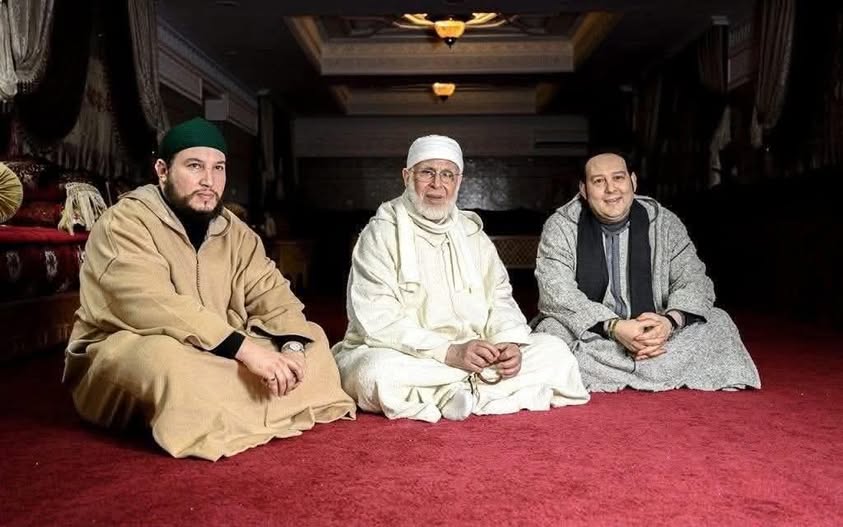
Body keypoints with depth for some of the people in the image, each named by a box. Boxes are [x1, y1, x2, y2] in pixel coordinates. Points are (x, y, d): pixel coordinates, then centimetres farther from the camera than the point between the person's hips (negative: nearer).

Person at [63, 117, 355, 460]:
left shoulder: (235, 232, 5)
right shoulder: (124, 224, -17)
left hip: (215, 358, 7)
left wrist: (292, 346, -22)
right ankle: (282, 406, -22)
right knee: (166, 356, -40)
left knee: (312, 337, 1)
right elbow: (155, 308, -31)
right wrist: (245, 349, -36)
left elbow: (273, 295, 0)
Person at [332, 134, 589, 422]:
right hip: (406, 357, -5)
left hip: (474, 352, 5)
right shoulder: (381, 234, -3)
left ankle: (455, 392, -21)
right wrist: (449, 352, -24)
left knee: (554, 350, -8)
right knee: (377, 372, -36)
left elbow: (499, 298, 9)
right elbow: (377, 320, -14)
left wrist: (510, 342, -14)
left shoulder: (472, 233, 15)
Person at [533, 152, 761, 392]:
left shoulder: (665, 222, 1)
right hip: (591, 337, -3)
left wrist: (670, 321, -27)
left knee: (717, 322, -14)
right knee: (552, 331, -32)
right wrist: (614, 327, -31)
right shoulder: (560, 226, -7)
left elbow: (694, 281, -4)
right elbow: (556, 292, -18)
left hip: (653, 334, 3)